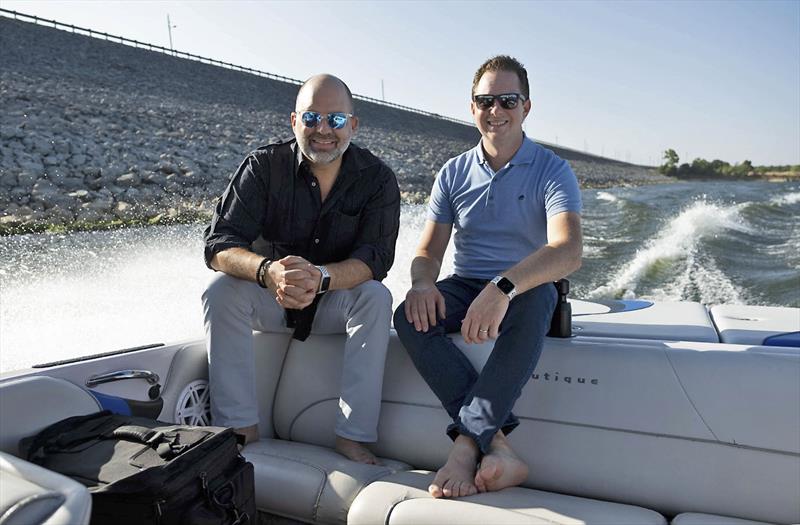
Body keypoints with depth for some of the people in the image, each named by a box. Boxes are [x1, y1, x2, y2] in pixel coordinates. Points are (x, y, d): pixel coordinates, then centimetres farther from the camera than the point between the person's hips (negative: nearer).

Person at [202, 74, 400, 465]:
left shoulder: (377, 179, -10)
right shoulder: (264, 166, -11)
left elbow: (375, 259, -22)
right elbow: (218, 245, -21)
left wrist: (320, 277, -44)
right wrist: (267, 270, -44)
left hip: (337, 302, 0)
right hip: (268, 300, 1)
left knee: (376, 296, -29)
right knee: (221, 289, -25)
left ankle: (353, 435, -25)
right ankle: (240, 428, -19)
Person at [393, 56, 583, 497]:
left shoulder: (552, 171, -6)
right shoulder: (454, 173, 6)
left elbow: (568, 250, -25)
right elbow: (428, 251, 4)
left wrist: (504, 287, -44)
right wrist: (422, 283, -22)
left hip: (526, 291, -3)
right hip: (464, 289, 4)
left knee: (536, 301, -38)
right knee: (409, 317, -27)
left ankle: (468, 440, -34)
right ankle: (496, 445, -32)